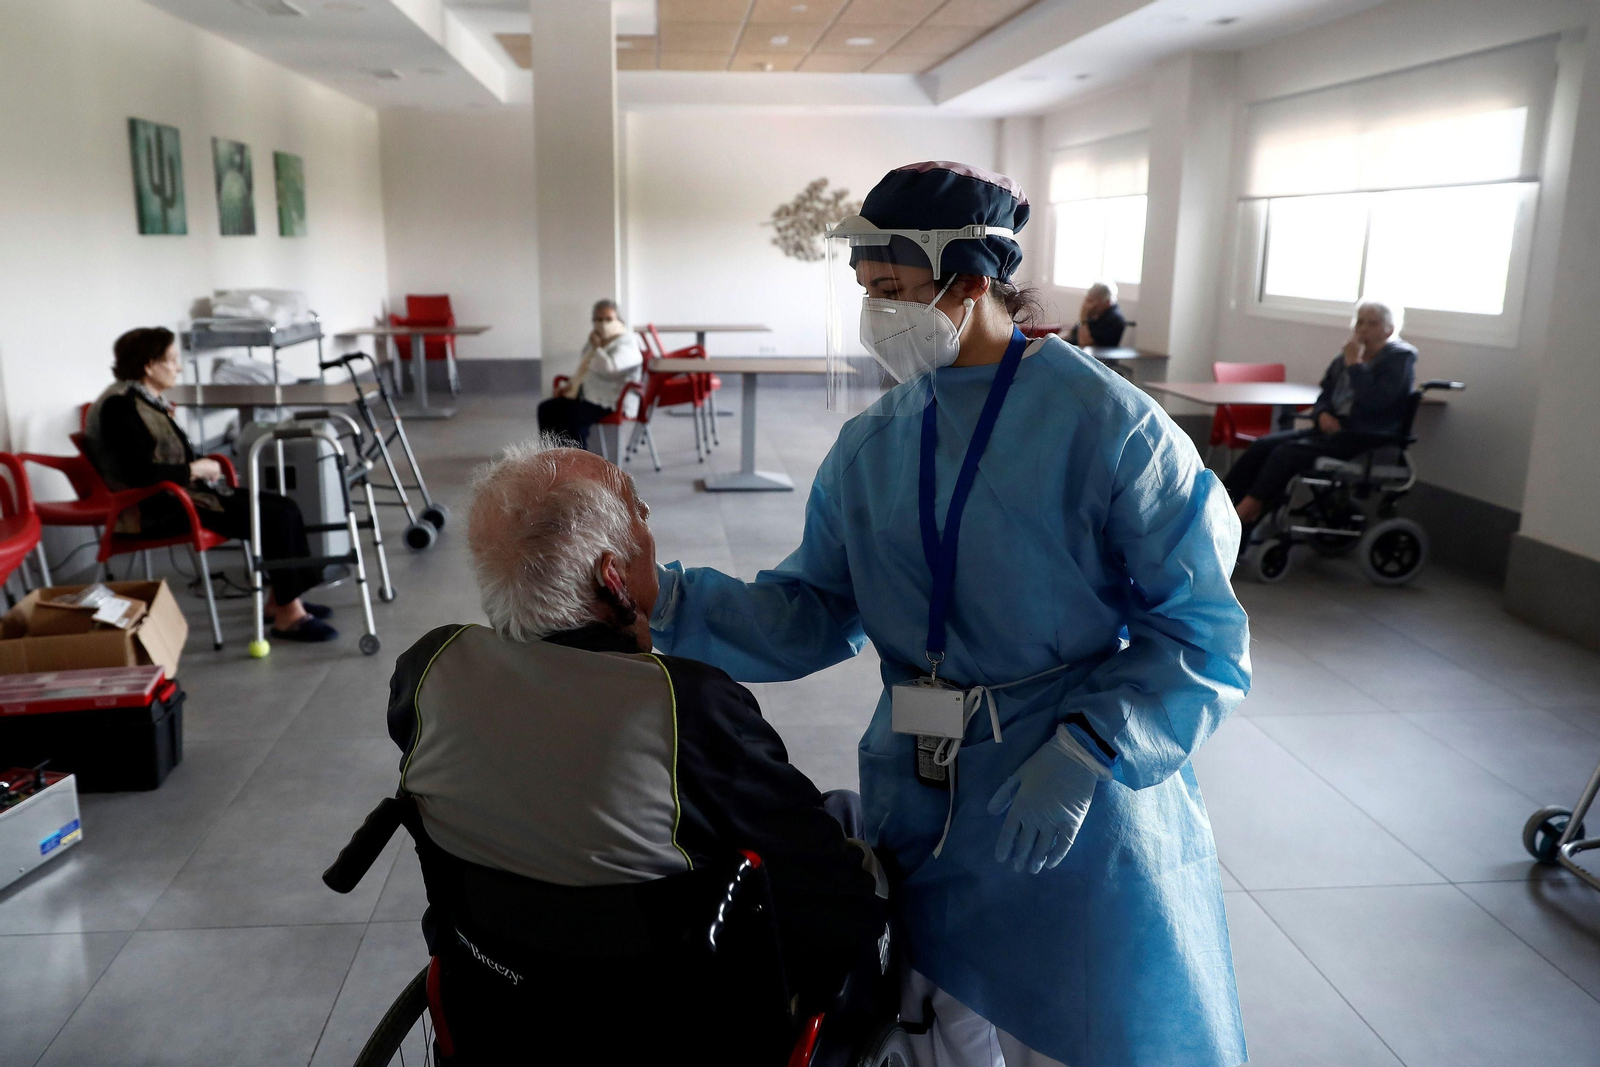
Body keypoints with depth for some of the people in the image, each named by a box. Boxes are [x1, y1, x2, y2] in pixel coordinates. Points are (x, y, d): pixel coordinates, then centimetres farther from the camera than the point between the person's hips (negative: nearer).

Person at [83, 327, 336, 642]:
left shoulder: (149, 400, 14)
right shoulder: (120, 406, -15)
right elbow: (142, 473, -24)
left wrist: (202, 466, 2)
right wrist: (197, 469, -12)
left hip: (182, 493, 10)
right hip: (158, 510, -10)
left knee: (285, 508, -3)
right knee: (273, 518, -21)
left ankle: (282, 600, 2)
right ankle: (287, 616, -14)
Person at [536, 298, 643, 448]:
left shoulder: (626, 343, -12)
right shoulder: (595, 339, 15)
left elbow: (608, 368, -30)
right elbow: (582, 368, 29)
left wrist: (596, 347, -15)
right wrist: (571, 384, 12)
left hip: (613, 403, -9)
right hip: (587, 396, 9)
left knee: (572, 415, -30)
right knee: (546, 409, -7)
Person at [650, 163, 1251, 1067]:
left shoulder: (1108, 425, -17)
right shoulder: (870, 446, 0)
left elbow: (1201, 634, -15)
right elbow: (814, 609, -1)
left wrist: (1088, 755, -26)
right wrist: (680, 604, -16)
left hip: (1082, 823, -4)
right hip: (919, 814, 5)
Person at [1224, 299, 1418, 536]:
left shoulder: (1400, 358, -4)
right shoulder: (1346, 355, 14)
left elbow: (1375, 401, -19)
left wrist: (1354, 364, -15)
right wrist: (1322, 415, -3)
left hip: (1368, 439, -7)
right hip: (1334, 428, 7)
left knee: (1287, 452, -27)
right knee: (1264, 445, -14)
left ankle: (1249, 509, -26)